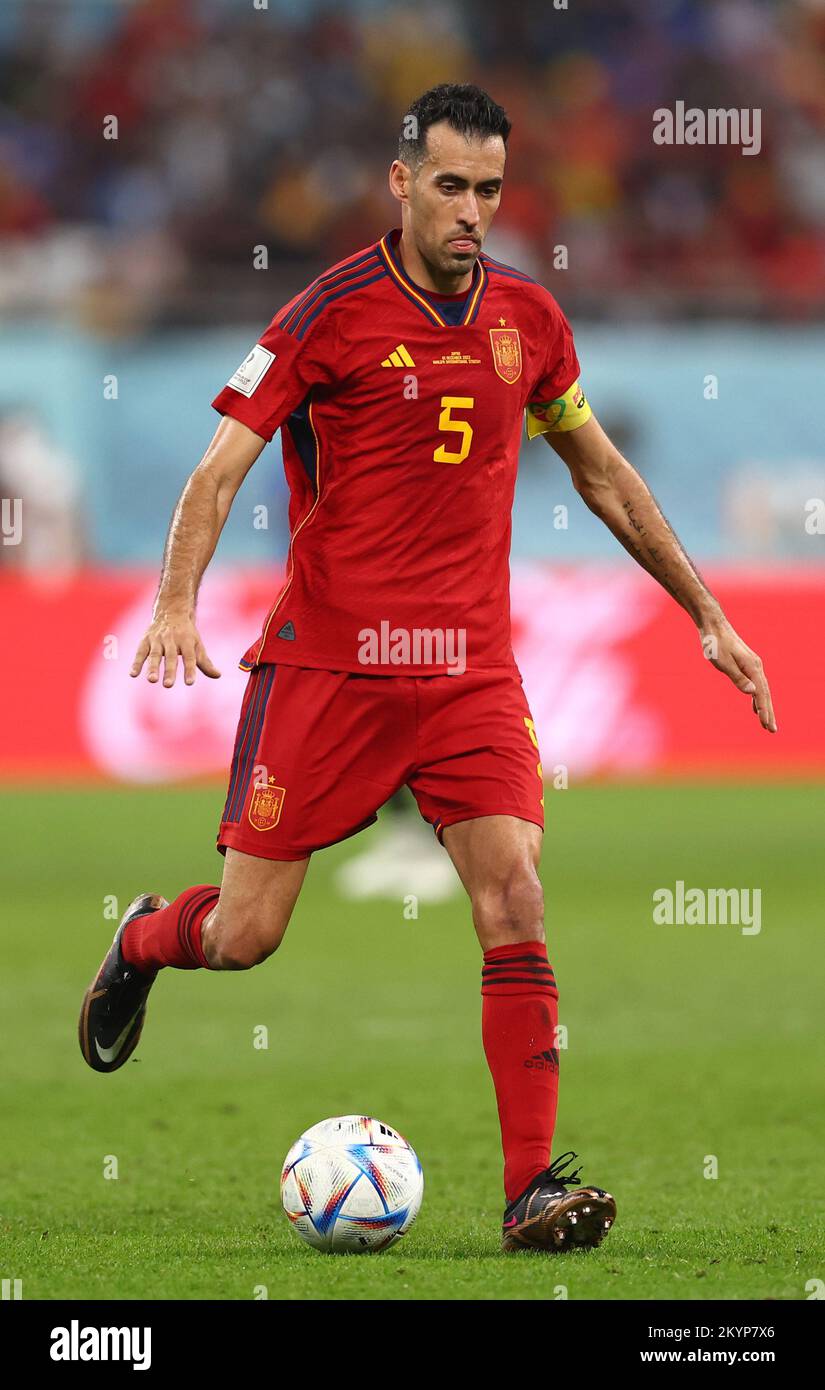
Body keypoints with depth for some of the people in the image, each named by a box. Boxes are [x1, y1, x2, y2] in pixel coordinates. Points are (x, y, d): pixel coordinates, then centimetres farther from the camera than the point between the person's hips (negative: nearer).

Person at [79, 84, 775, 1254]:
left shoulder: (527, 317, 7)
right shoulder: (332, 314, -8)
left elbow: (602, 473, 20)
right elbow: (219, 469, -12)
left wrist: (706, 612, 21)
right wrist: (177, 608, -28)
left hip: (472, 668, 3)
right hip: (325, 661, -3)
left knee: (516, 906, -12)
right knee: (245, 934, 0)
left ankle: (533, 1186, -11)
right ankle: (143, 943, 36)